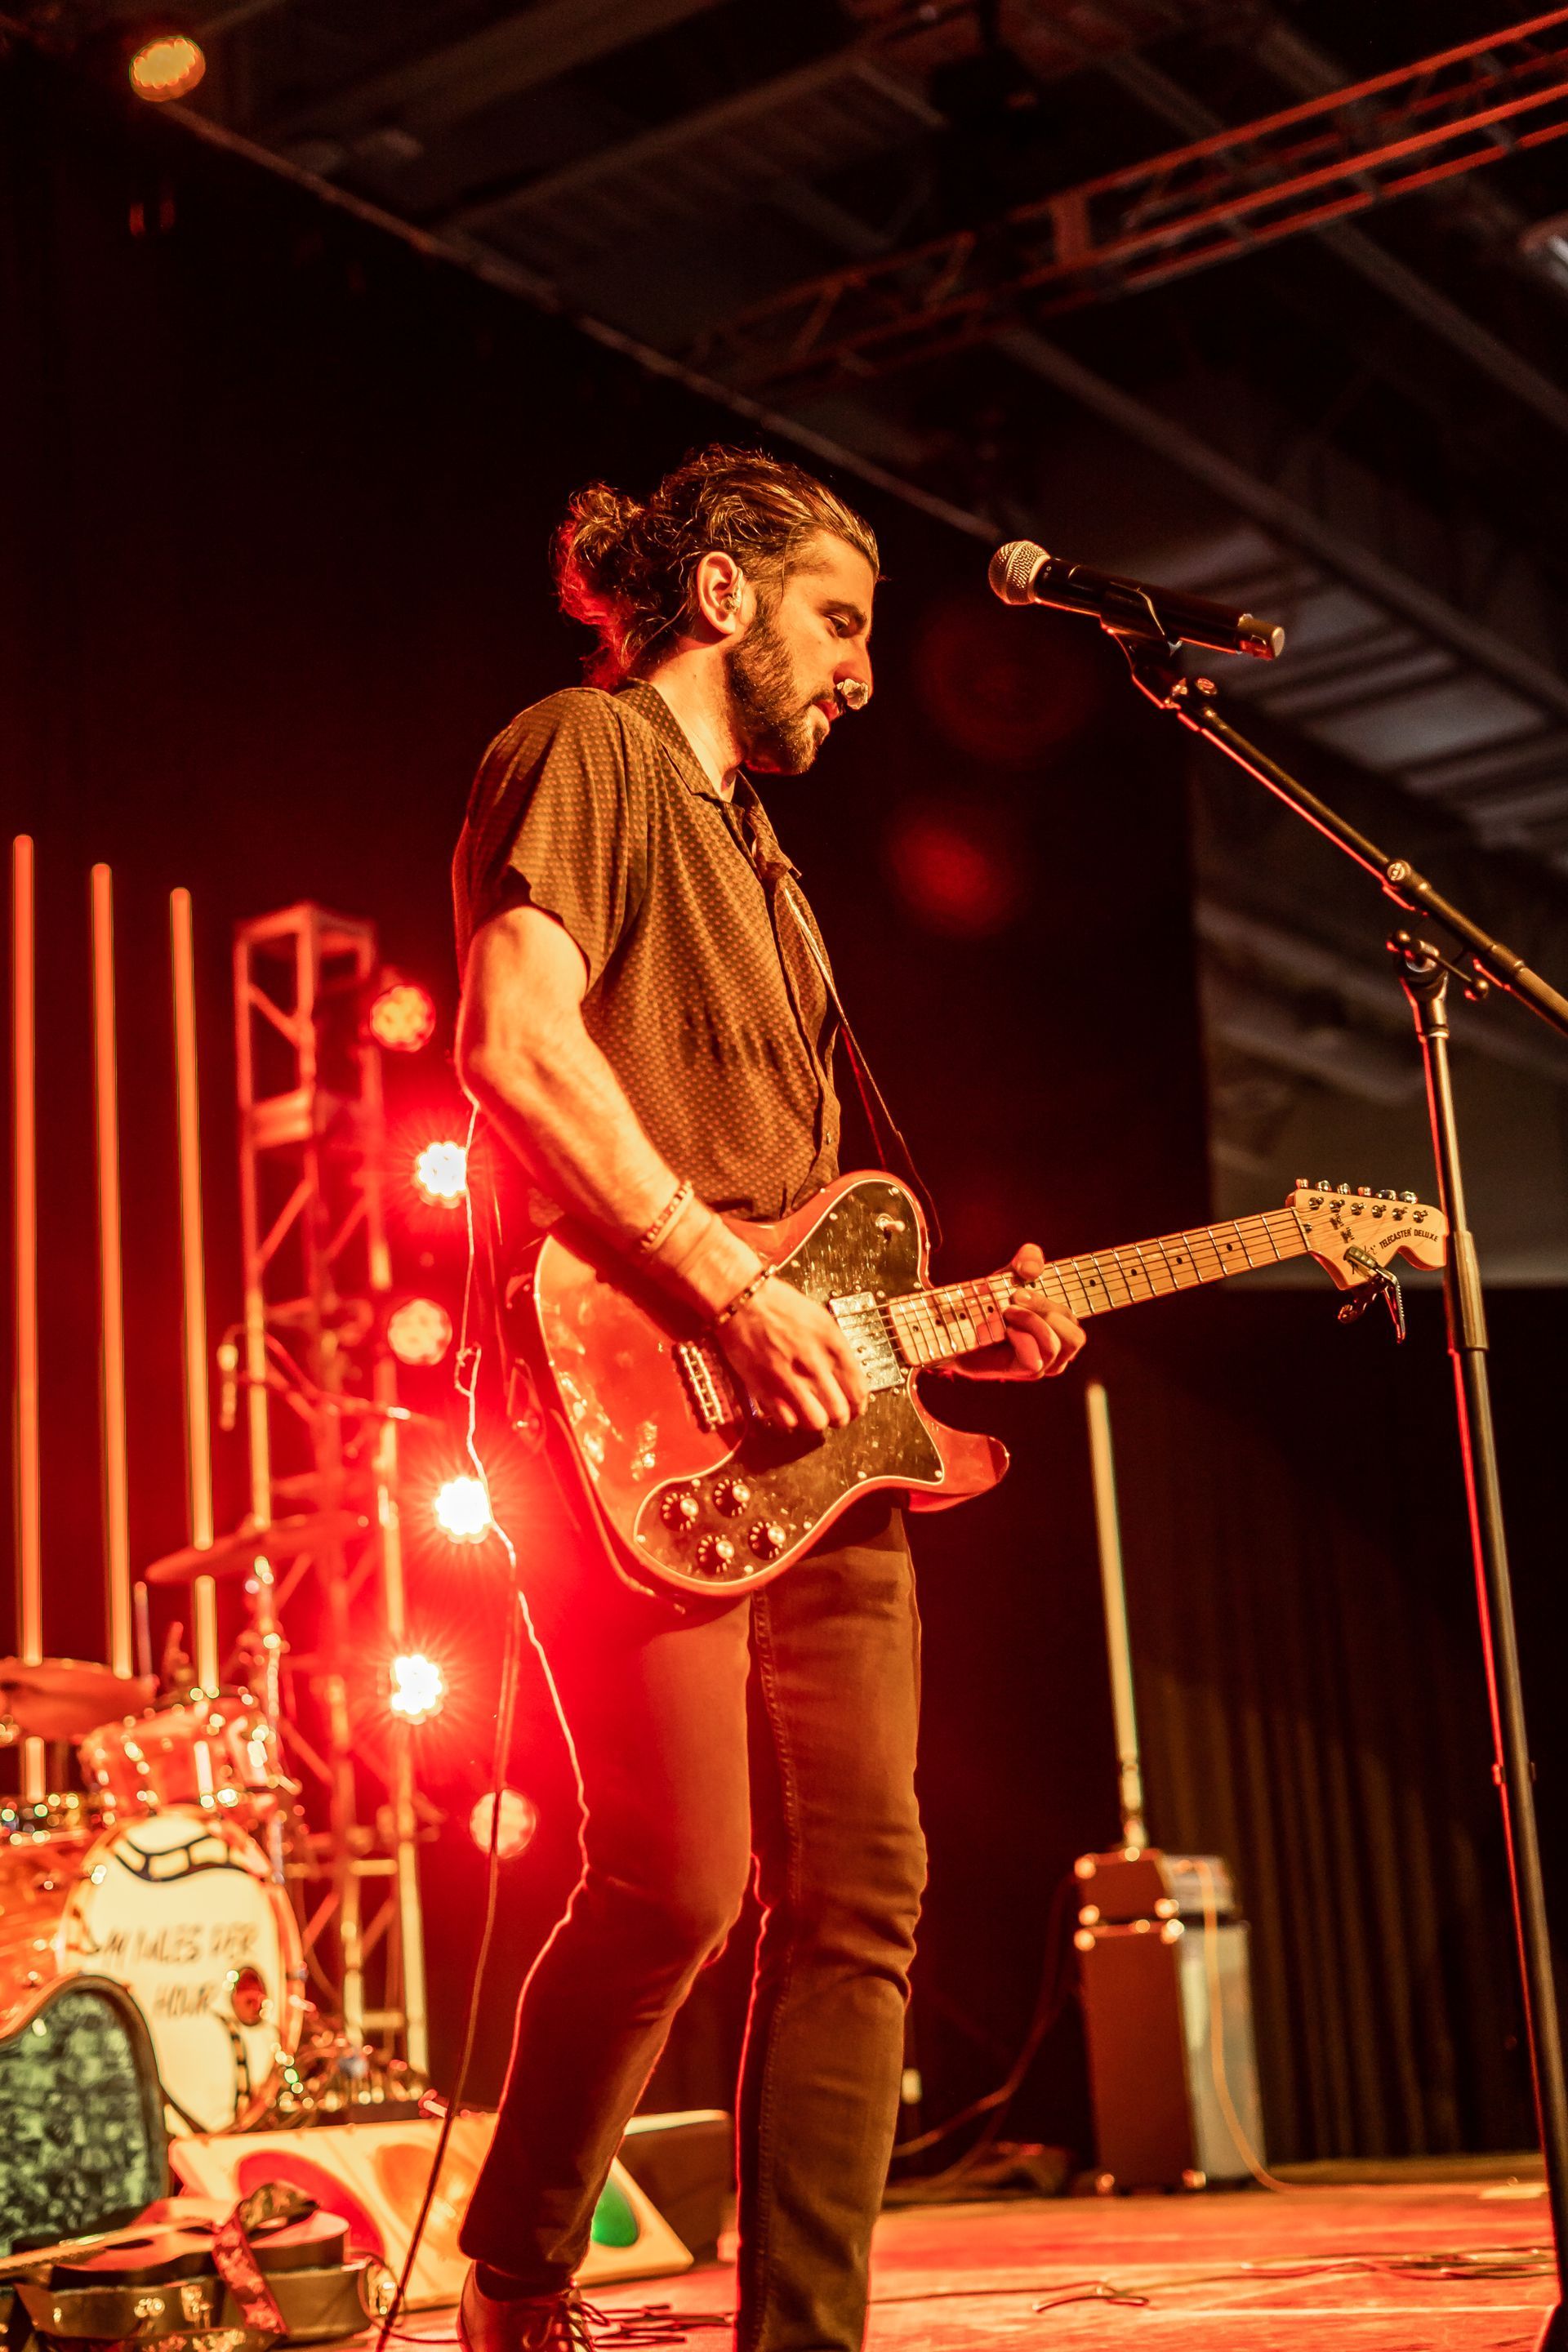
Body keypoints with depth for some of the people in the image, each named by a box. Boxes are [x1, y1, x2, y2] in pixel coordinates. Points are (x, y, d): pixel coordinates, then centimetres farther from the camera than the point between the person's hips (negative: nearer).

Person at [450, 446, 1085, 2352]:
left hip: (806, 1426, 9)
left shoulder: (751, 851, 27)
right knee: (677, 1879, -12)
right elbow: (517, 1044, -17)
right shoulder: (585, 752, 0)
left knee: (857, 1898, 3)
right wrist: (736, 1296, -18)